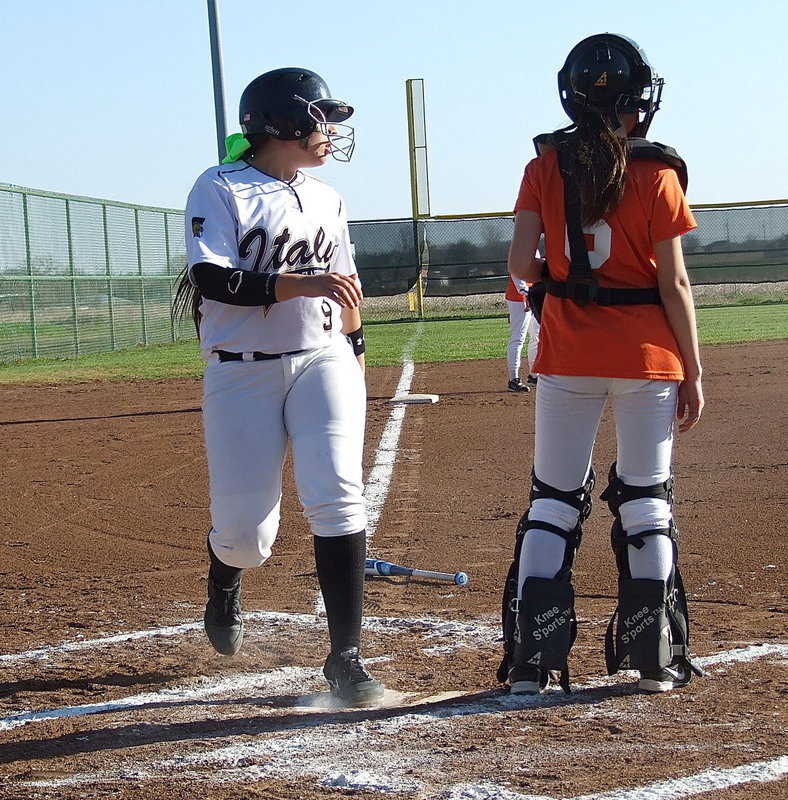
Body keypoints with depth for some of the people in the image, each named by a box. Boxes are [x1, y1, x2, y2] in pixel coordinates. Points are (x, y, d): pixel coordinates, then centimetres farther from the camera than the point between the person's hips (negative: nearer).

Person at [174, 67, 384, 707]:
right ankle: (226, 583, 37)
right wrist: (302, 284, -24)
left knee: (337, 497, -16)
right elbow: (211, 280, -18)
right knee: (245, 530, -2)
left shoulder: (326, 200, 14)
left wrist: (356, 356, 21)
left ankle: (347, 658, -12)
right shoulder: (221, 190, -5)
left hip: (323, 362, 4)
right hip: (241, 372, -4)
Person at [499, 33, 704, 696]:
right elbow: (674, 282, -6)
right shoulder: (656, 175, -6)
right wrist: (693, 374, 0)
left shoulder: (547, 166, -1)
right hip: (647, 355, -1)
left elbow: (521, 264, -8)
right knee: (646, 505, 8)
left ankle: (531, 664, 4)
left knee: (553, 503, 8)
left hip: (568, 355, 1)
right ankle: (654, 662, 12)